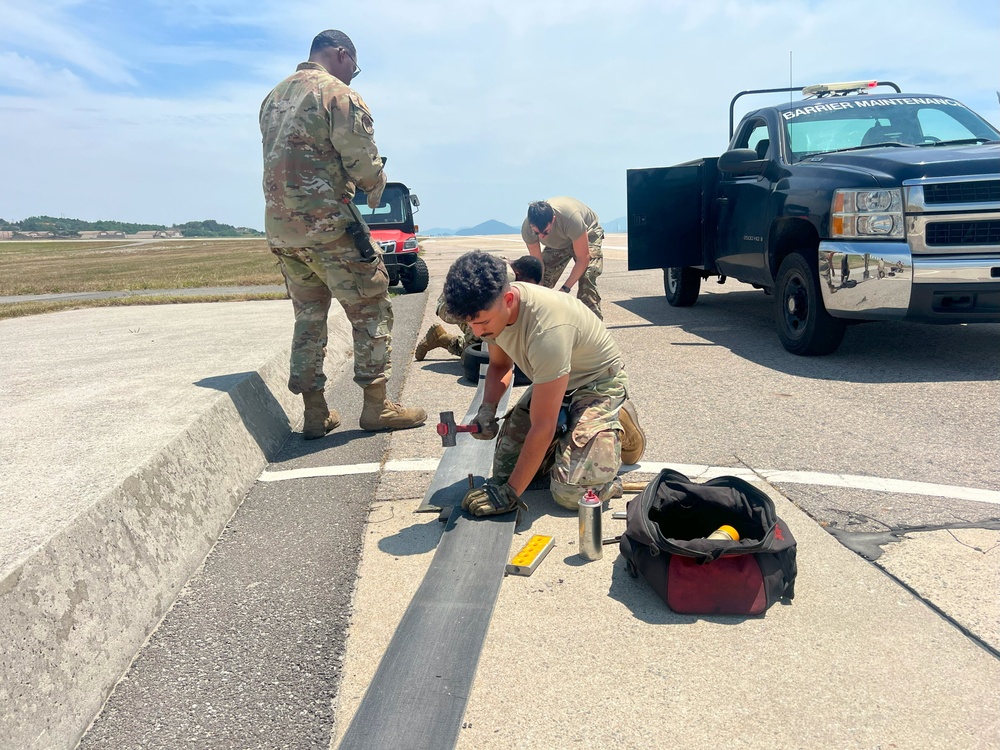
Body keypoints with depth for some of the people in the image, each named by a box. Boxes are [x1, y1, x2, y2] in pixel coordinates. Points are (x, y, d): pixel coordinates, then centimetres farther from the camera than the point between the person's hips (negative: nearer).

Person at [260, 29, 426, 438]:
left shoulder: (273, 97, 18)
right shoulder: (337, 92, -7)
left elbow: (279, 159, 18)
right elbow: (363, 160, -13)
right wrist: (376, 185, 8)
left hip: (279, 227, 8)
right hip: (327, 222, -8)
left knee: (308, 315, 14)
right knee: (371, 309, 2)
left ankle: (315, 412, 16)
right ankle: (376, 406, 5)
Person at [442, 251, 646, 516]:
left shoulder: (547, 330, -40)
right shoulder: (491, 307, -15)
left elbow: (542, 427, -34)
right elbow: (500, 365, 8)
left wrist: (509, 492, -28)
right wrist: (487, 409, -12)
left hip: (598, 383, -7)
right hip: (550, 382, 7)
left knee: (570, 493, -20)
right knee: (505, 467, -2)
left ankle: (618, 428, 6)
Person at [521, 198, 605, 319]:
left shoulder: (571, 218, -43)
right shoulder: (527, 229, -30)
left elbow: (583, 259, -34)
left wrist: (565, 289, -38)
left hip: (587, 234, -4)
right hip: (557, 243, 4)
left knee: (586, 278, -25)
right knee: (543, 280, -7)